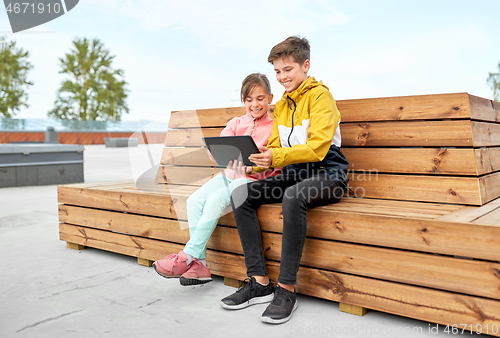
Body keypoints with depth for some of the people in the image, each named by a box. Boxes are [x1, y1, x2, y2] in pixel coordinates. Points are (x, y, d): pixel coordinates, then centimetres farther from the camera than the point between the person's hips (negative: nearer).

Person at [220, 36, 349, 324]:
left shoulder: (320, 95, -6)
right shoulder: (281, 105, 18)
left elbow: (318, 147, -19)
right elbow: (276, 147, 15)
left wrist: (277, 157, -31)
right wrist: (259, 163, -7)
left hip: (327, 173, -7)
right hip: (293, 173, 7)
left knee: (293, 198, -39)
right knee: (242, 195, -15)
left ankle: (287, 289, -27)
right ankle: (260, 282, -13)